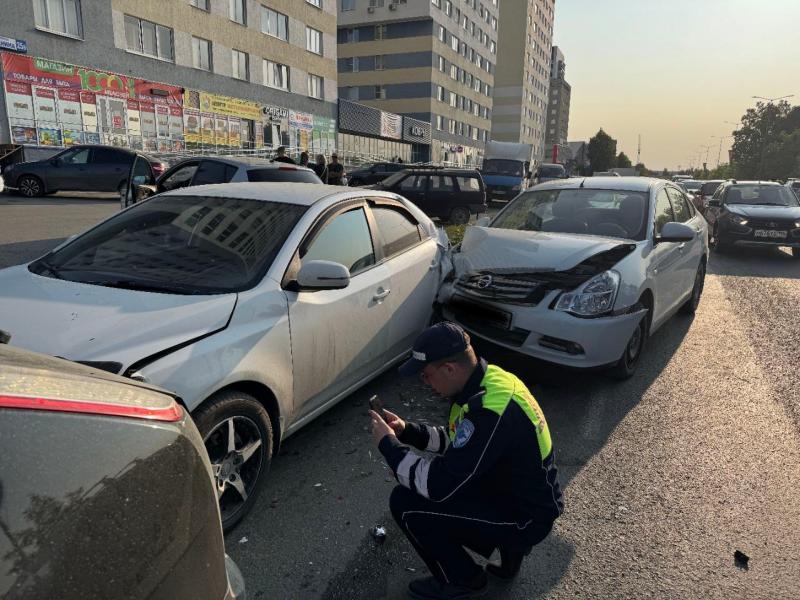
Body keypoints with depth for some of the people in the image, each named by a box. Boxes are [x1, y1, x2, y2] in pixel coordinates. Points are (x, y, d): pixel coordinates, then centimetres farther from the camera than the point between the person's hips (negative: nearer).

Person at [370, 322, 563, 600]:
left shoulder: (489, 411, -34)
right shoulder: (487, 381, -4)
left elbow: (437, 486, -30)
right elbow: (456, 440, 11)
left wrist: (388, 444, -17)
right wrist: (407, 431, -1)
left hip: (527, 516, -9)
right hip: (520, 492, 9)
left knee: (405, 502, -15)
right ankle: (508, 548, 19)